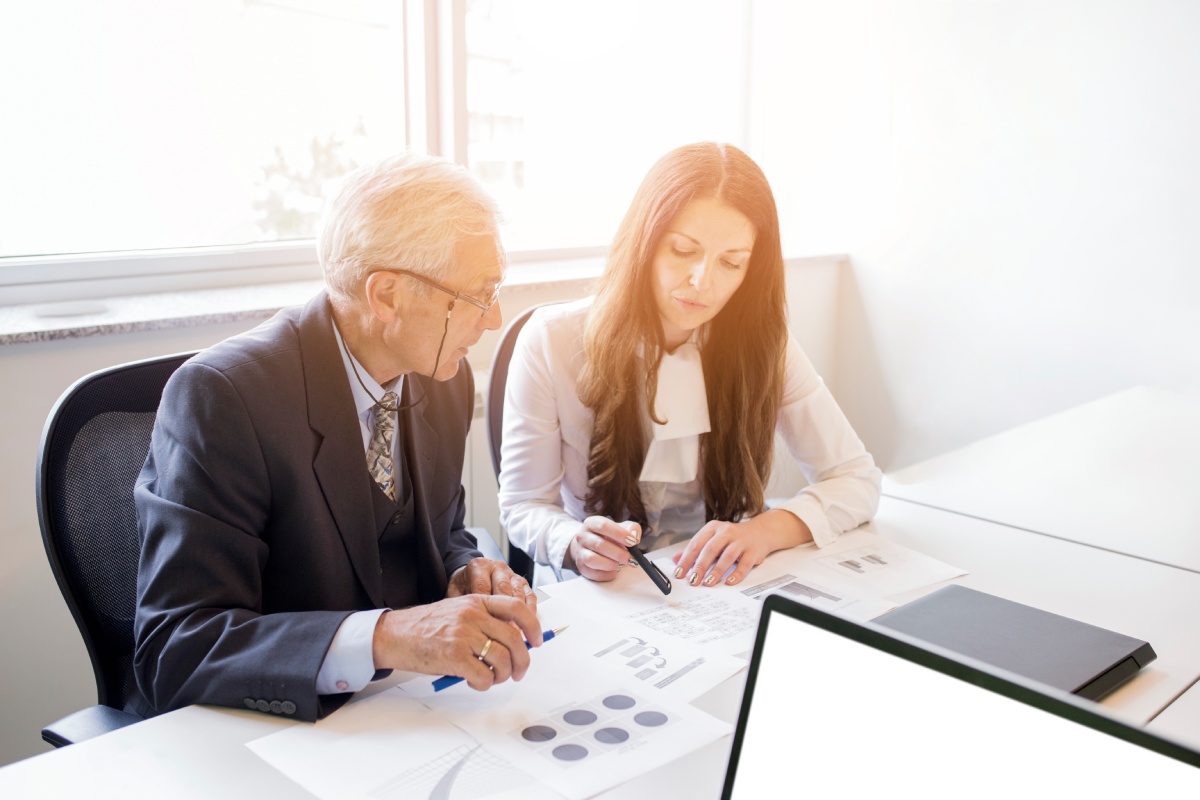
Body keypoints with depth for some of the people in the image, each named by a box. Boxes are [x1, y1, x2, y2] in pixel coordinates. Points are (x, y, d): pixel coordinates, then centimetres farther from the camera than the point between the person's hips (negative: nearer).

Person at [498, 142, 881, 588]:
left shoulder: (762, 346, -7)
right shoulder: (552, 341, -13)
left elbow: (858, 479, -4)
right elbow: (523, 506, -7)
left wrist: (767, 530, -23)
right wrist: (575, 547, -29)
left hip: (717, 597, 1)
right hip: (590, 602, -1)